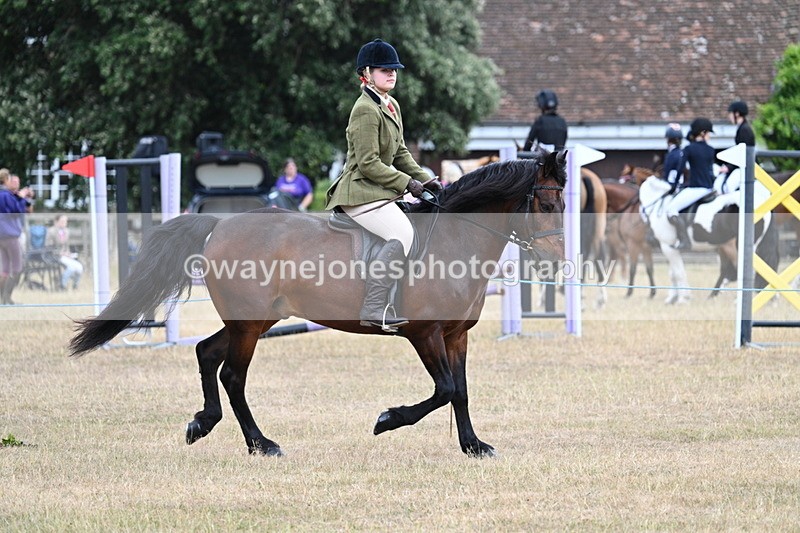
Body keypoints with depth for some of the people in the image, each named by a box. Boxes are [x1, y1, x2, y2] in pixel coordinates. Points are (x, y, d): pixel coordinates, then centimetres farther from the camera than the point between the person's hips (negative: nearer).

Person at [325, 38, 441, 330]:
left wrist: (424, 179, 8)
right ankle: (373, 309, -35)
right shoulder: (365, 111, -16)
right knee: (402, 233, -29)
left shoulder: (392, 106, 15)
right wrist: (406, 182, -16)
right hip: (360, 192, -11)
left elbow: (400, 153, 20)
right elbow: (368, 164, -20)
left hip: (378, 192, 11)